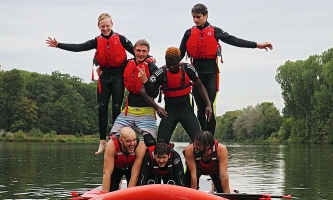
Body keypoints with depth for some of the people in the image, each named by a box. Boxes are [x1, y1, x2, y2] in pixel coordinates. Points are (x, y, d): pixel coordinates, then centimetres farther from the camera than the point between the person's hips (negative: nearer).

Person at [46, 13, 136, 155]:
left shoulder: (120, 39, -1)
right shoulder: (97, 41, 5)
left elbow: (134, 50, -4)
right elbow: (78, 48, -1)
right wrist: (58, 45, -8)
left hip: (118, 77, -3)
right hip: (104, 77, 3)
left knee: (116, 108, 0)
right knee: (102, 108, 1)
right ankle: (102, 141, 7)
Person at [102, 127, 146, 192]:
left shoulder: (140, 147, -37)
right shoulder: (112, 144, -39)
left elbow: (135, 174, -35)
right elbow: (107, 172, -39)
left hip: (132, 167, 0)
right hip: (116, 167, 0)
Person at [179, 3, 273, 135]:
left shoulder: (215, 31, 5)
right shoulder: (189, 33, 9)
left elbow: (233, 40, 0)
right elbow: (180, 53, 12)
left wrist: (256, 45, -6)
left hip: (211, 74, -2)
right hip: (196, 73, 2)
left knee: (210, 108, -5)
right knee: (201, 109, 3)